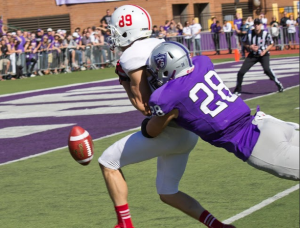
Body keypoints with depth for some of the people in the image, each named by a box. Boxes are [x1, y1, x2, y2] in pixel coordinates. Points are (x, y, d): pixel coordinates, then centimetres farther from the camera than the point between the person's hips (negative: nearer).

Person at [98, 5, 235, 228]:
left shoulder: (131, 57, -11)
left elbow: (144, 104, -11)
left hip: (168, 132, -9)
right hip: (189, 133, 9)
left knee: (108, 162, 6)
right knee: (168, 193, 22)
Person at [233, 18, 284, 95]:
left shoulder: (265, 34, -13)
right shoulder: (250, 34, -8)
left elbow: (271, 44, 0)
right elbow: (245, 43, 7)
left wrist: (265, 50, -16)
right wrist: (250, 47, -13)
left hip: (263, 55, -3)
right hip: (252, 55, 3)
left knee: (266, 69, -31)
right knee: (241, 72, -5)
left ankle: (278, 84, -10)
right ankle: (238, 90, 15)